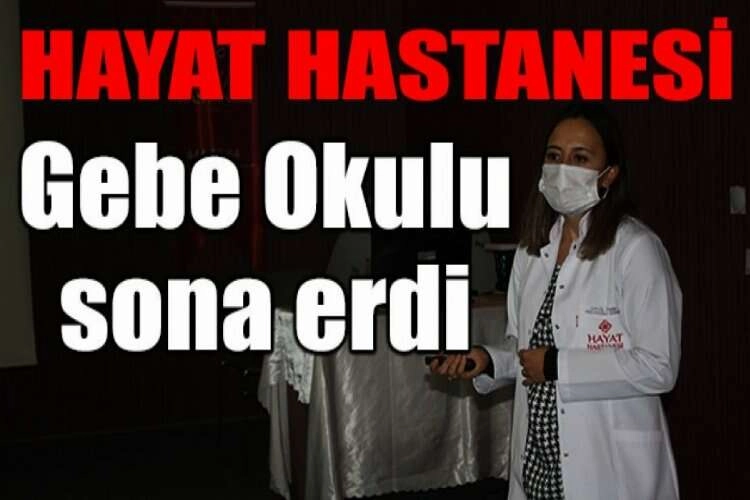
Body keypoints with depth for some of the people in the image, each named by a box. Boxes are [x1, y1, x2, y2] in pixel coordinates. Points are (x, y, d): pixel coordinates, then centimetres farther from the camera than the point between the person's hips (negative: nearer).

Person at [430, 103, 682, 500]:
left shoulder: (636, 249, -13)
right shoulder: (532, 250, 8)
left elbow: (659, 368, -16)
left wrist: (557, 365, -16)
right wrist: (488, 362, -2)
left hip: (610, 465, -6)